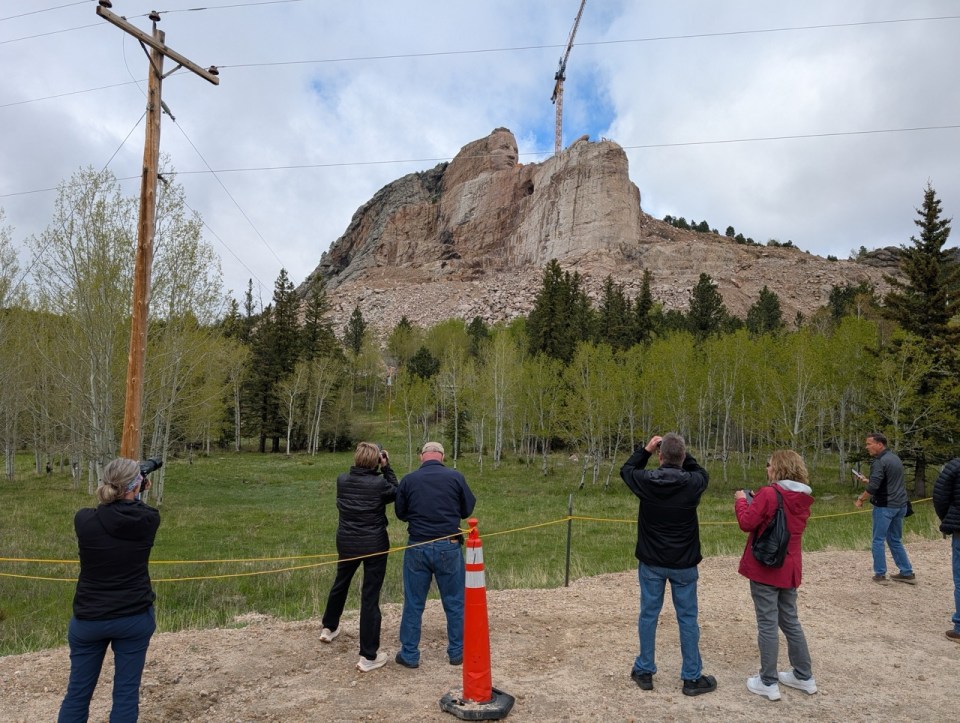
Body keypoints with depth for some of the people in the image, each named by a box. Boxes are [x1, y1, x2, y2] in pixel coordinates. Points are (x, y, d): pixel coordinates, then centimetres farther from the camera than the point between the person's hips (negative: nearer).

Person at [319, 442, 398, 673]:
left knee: (340, 584, 28)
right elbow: (396, 493, 0)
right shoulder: (379, 483, -18)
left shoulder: (342, 480, -6)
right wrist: (386, 468, -1)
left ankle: (329, 628, 49)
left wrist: (381, 470, 5)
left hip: (346, 542, 5)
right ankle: (368, 656, 5)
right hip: (374, 545, -4)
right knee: (370, 597, 0)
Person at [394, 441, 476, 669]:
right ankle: (457, 652, 23)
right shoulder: (455, 477, -7)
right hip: (448, 547, -1)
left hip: (417, 547, 1)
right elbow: (467, 510, 3)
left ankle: (409, 654, 20)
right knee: (455, 602, 13)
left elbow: (400, 513, 8)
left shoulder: (408, 480, -4)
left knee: (413, 604, 12)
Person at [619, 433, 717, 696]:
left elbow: (626, 469, 9)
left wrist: (646, 450, 8)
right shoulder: (692, 483, -15)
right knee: (687, 618, 11)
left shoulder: (645, 481, -14)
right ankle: (692, 678, 20)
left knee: (648, 614, 12)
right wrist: (682, 452, 6)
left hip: (651, 562, 1)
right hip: (684, 563, 0)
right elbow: (702, 472, 10)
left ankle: (644, 671, 23)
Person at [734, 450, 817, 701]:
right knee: (790, 621, 20)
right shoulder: (802, 498, 5)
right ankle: (804, 676, 30)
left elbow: (747, 523, -18)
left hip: (765, 567, -7)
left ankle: (768, 683, 10)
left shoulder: (769, 494, -18)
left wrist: (742, 500, -3)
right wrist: (756, 500, 12)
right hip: (789, 569, 7)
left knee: (767, 624, 1)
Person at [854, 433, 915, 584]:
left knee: (878, 540, 2)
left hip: (885, 506, -8)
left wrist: (860, 499, -10)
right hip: (900, 505, 8)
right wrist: (867, 480, 18)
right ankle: (907, 573, 19)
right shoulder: (895, 458, 12)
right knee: (895, 540, 18)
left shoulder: (879, 462, -16)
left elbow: (873, 487, -23)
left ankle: (880, 574, 6)